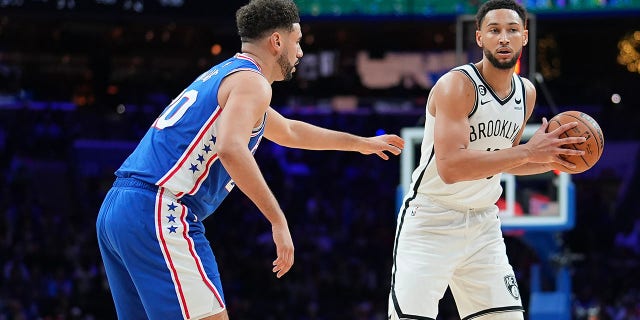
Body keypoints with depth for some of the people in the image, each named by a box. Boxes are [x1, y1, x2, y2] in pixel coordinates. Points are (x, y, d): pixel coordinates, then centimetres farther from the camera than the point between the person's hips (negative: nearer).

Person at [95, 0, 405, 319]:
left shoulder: (220, 77, 27)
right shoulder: (251, 82, -4)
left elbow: (289, 131, 44)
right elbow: (231, 149, -24)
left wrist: (361, 143, 54)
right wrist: (278, 220, -23)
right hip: (159, 212, -10)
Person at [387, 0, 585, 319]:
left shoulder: (526, 92, 5)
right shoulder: (456, 85, -18)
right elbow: (450, 167, -30)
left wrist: (552, 160, 2)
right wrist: (528, 152, -29)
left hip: (483, 222, 7)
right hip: (431, 221, -7)